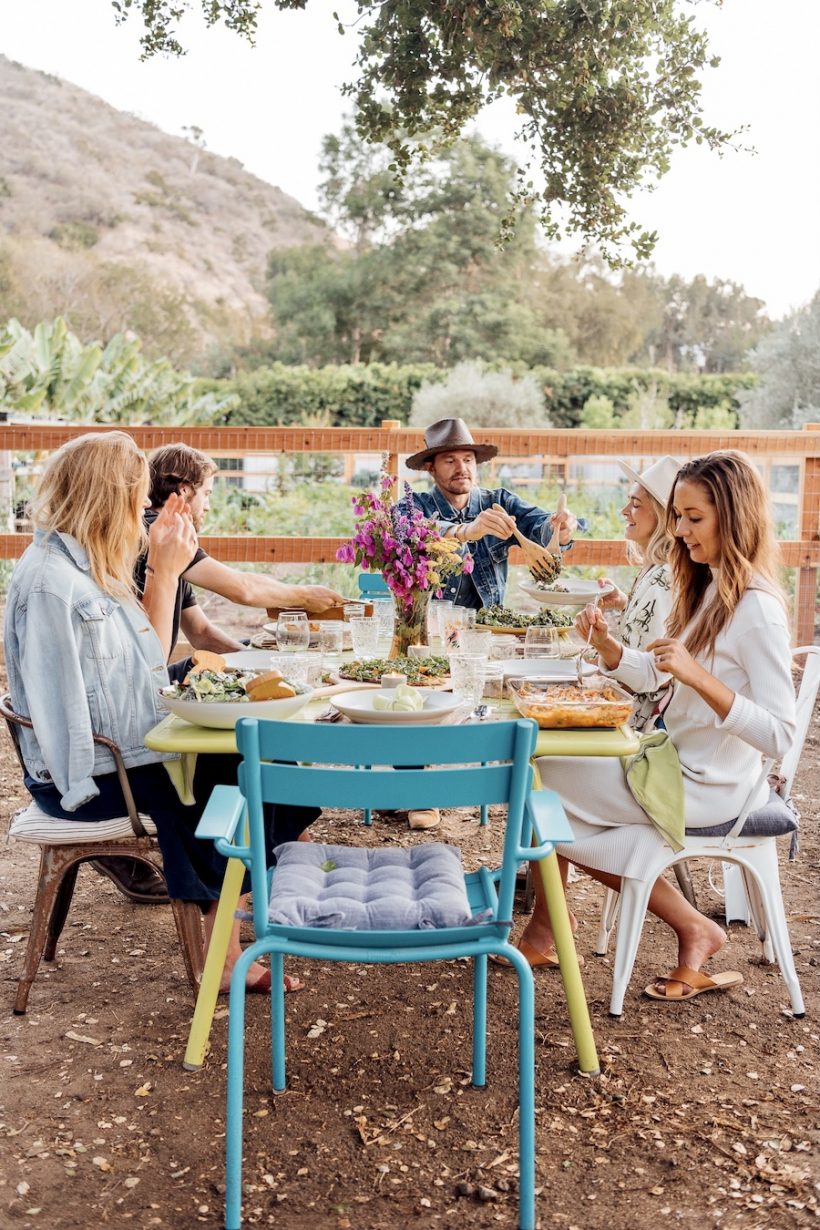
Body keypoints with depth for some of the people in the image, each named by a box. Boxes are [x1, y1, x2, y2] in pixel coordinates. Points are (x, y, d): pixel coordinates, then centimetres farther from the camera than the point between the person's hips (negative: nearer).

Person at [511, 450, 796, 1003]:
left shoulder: (757, 610, -21)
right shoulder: (705, 588, 8)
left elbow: (779, 736, -26)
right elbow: (648, 675, 12)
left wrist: (696, 675, -34)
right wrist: (605, 642, -7)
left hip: (710, 788, -9)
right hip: (678, 761, 9)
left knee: (543, 786, -6)